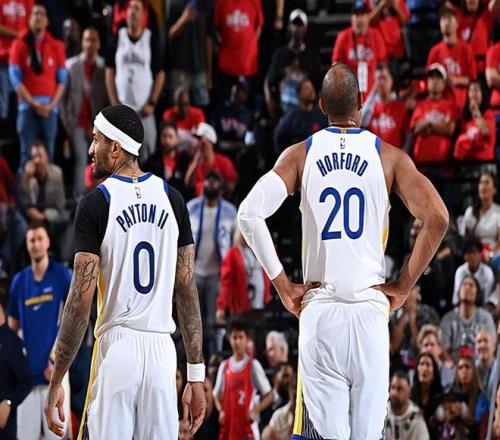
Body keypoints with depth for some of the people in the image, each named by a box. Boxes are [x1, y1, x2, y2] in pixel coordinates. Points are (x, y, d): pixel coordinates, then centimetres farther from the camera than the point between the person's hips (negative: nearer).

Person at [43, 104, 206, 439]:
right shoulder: (172, 198, 9)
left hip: (116, 348, -4)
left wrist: (56, 382, -4)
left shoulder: (97, 202, -5)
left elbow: (81, 301, -8)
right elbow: (188, 289, 8)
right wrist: (196, 374, 12)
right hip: (162, 349, 4)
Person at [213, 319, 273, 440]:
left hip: (247, 425, -4)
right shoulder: (224, 366, 10)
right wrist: (221, 411, -1)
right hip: (228, 425, 4)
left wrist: (255, 410, -15)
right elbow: (217, 395, 18)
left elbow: (268, 395, -1)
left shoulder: (253, 365, -2)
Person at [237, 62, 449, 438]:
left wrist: (282, 285, 0)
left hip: (319, 308, 0)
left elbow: (250, 213, -7)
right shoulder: (390, 157, 4)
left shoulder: (301, 154, 5)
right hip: (370, 309, 0)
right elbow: (437, 219, -7)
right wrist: (404, 287, 2)